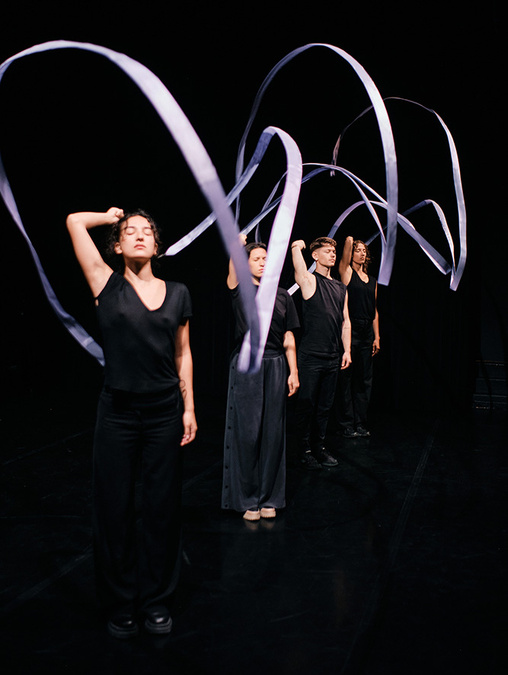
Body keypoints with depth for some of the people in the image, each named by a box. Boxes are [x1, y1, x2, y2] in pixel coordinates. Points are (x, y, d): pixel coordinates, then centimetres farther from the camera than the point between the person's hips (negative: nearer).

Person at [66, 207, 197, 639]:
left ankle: (156, 600, 30)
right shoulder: (108, 286, -2)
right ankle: (120, 605, 28)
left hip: (165, 411, 2)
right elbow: (75, 221, -7)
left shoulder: (177, 293, 6)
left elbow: (183, 354, 10)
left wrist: (189, 408, 6)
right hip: (118, 412, -2)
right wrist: (111, 217, 10)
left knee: (162, 508, 11)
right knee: (114, 509, 8)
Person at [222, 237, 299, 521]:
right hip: (246, 366, -2)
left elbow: (289, 338, 11)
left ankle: (269, 498, 17)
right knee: (246, 432, 0)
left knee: (273, 433, 5)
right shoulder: (241, 291, 6)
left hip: (275, 366, 3)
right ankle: (248, 499, 12)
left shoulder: (283, 296, 13)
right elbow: (233, 273, -15)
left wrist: (293, 372, 6)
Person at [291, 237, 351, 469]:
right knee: (306, 404, 1)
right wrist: (297, 246, 7)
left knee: (325, 406, 13)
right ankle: (305, 451, 13)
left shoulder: (341, 288, 14)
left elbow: (345, 321, 15)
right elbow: (296, 247, -15)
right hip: (311, 356, -6)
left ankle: (319, 447, 24)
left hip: (333, 357, 6)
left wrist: (346, 350, 9)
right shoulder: (309, 280, -3)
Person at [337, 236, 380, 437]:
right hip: (350, 329, -6)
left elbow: (375, 311, 16)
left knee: (364, 379, 8)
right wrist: (350, 241, 16)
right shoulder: (347, 272, 1)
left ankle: (360, 424, 16)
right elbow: (348, 241, -7)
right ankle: (347, 424, 6)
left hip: (366, 332, 6)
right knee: (347, 378, -2)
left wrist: (377, 337, 10)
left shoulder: (372, 281, 16)